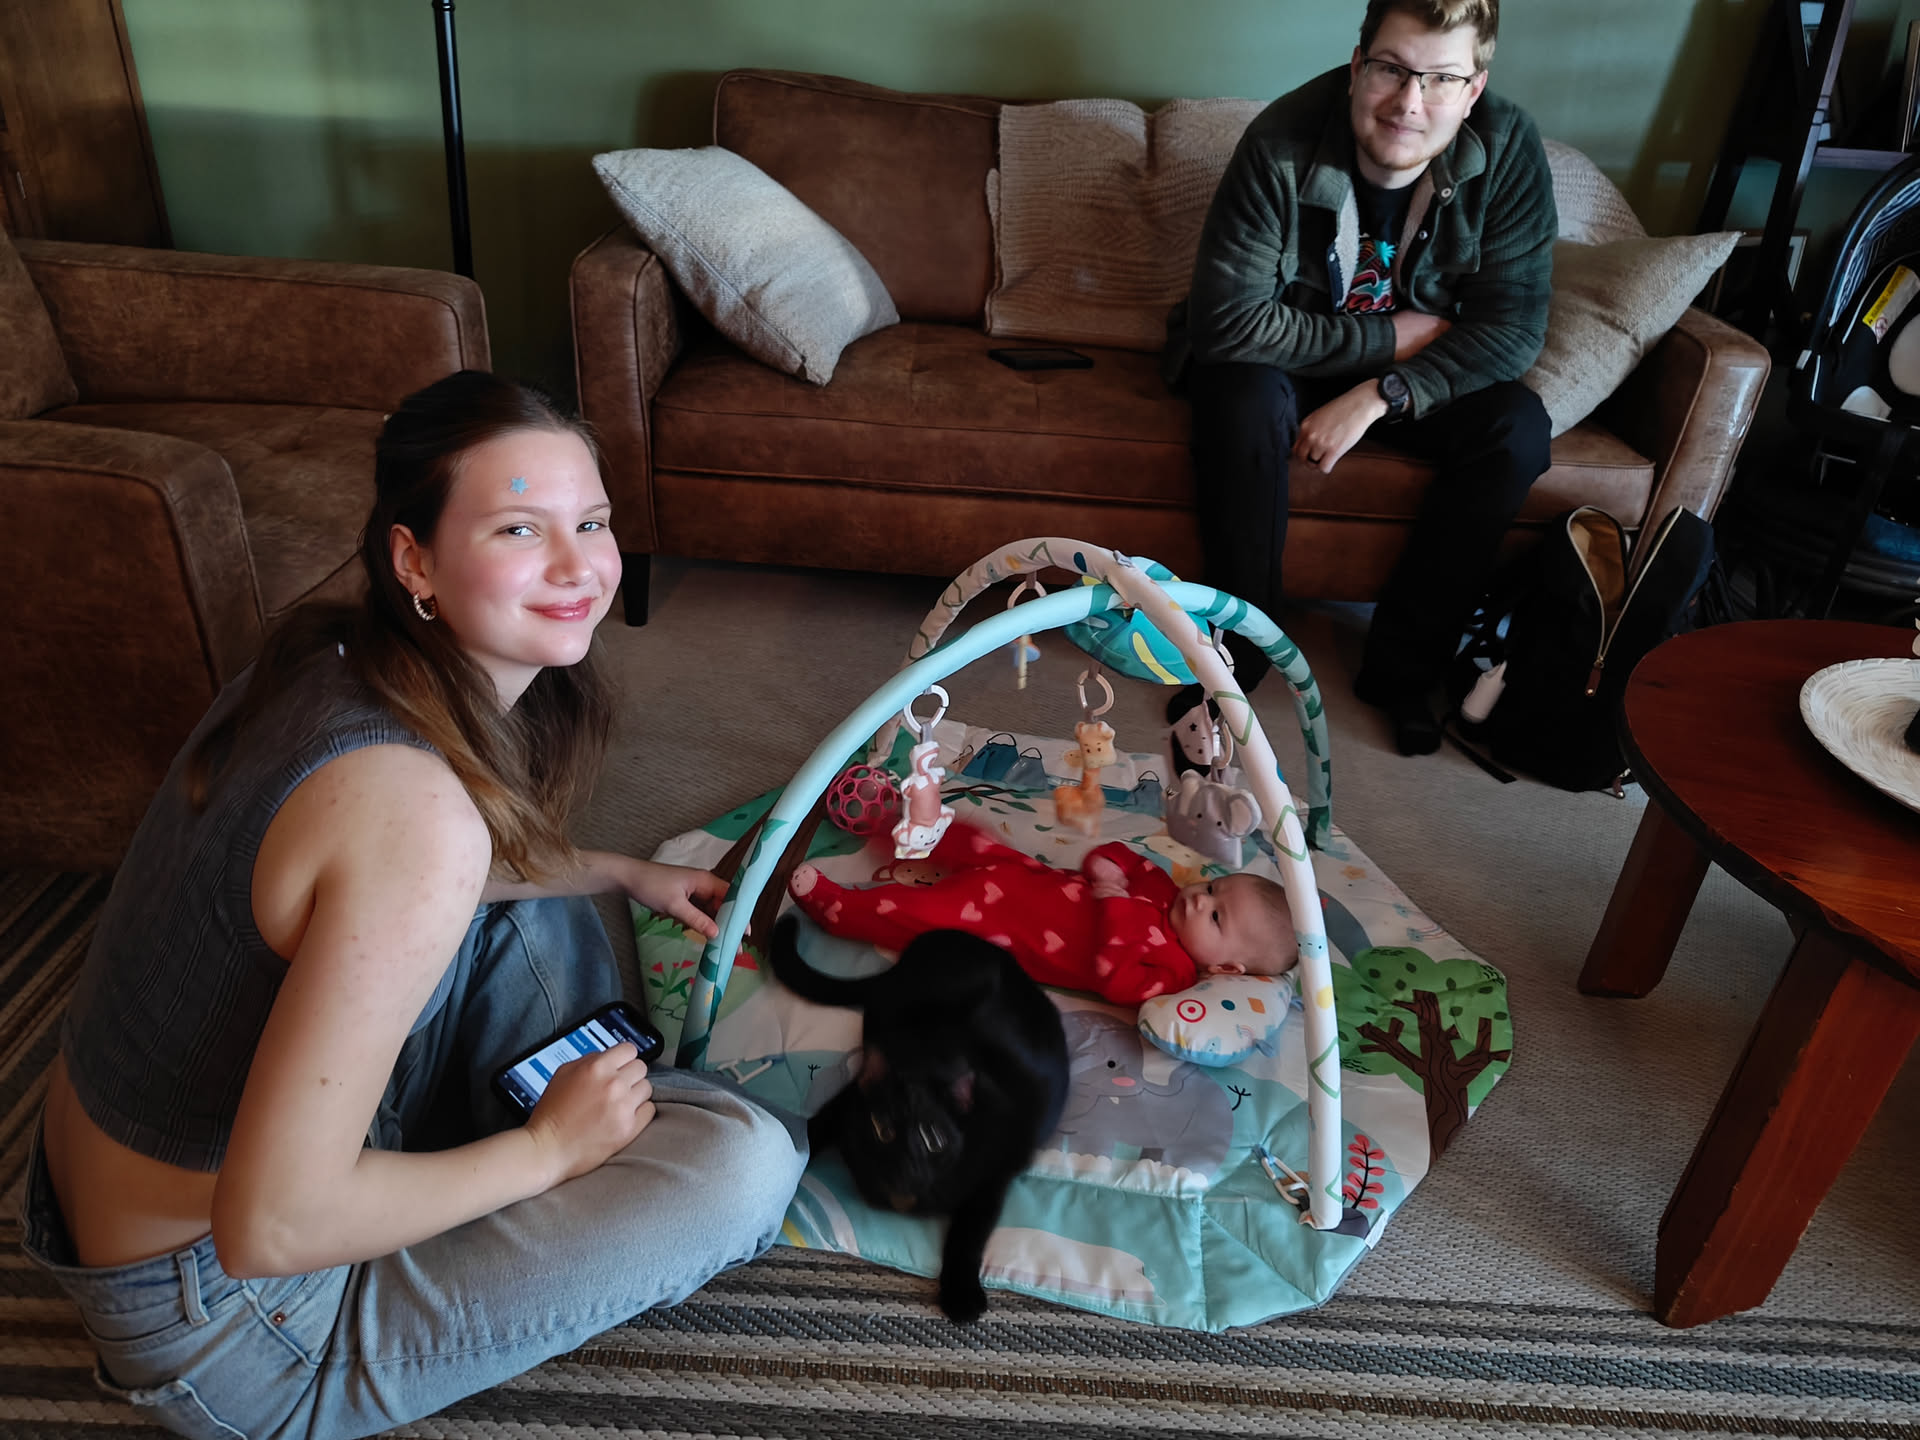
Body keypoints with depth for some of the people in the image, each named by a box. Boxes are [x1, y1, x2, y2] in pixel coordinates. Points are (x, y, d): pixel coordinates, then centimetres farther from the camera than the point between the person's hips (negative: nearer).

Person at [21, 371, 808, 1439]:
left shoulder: (334, 660, -7)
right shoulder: (418, 809, -35)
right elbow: (271, 1228, -32)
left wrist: (620, 872, 16)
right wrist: (546, 1149, -17)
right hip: (225, 1328, -8)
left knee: (534, 900, 16)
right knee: (748, 1159, -18)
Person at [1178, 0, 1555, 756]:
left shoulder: (1508, 149, -17)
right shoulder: (1283, 144, -25)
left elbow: (1513, 326, -18)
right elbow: (1227, 318, -29)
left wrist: (1378, 396, -31)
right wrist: (1390, 337, -25)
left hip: (1414, 372, 3)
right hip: (1285, 357, -2)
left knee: (1518, 428, -22)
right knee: (1245, 400, -35)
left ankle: (1401, 667, -8)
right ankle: (1239, 649, -16)